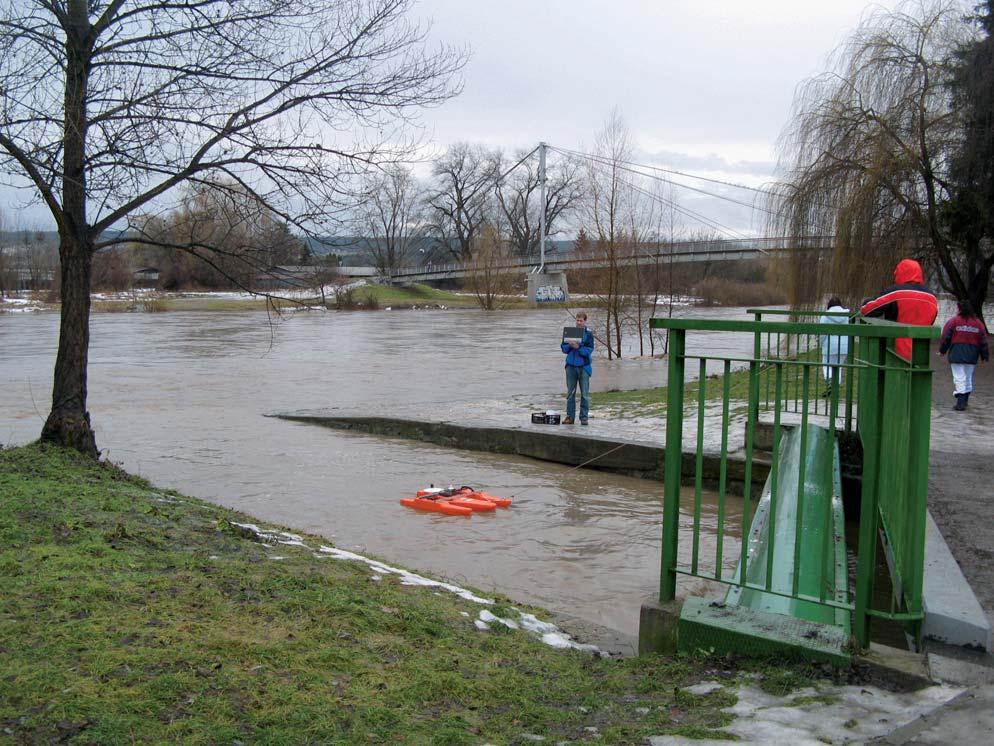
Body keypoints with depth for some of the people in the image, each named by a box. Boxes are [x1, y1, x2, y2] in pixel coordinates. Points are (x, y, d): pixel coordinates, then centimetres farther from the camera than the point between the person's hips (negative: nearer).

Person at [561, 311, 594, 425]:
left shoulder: (588, 334, -1)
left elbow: (589, 350, -9)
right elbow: (564, 348, 8)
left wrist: (578, 347, -21)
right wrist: (569, 345, -12)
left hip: (584, 366, -3)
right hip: (571, 366, 3)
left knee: (584, 394, 2)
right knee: (570, 393, 6)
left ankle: (584, 417, 8)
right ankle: (570, 416, 12)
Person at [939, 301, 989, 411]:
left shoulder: (953, 321, -6)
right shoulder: (978, 323, 6)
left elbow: (946, 338, -4)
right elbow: (983, 341, 9)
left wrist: (942, 351, 9)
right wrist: (985, 355, 16)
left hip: (956, 355, -4)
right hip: (972, 356, 4)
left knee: (959, 378, -4)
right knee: (969, 378, 16)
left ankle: (960, 402, -13)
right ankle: (965, 400, 26)